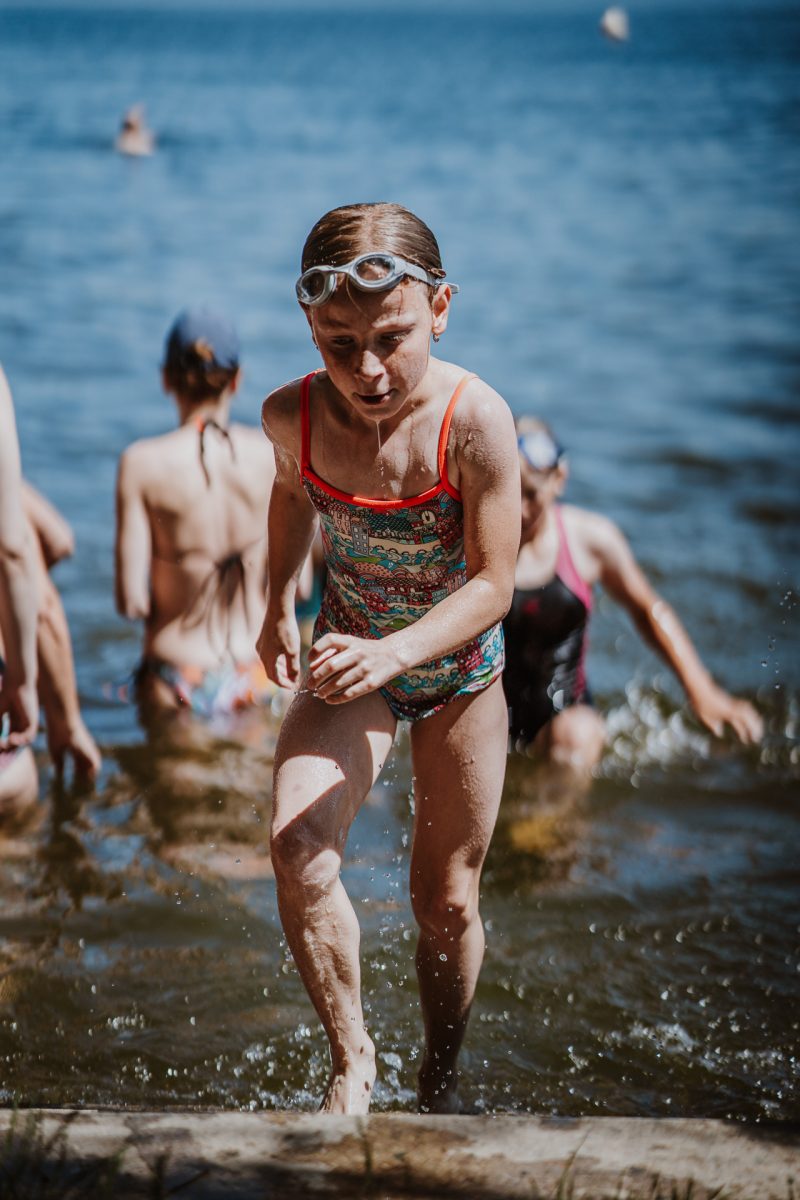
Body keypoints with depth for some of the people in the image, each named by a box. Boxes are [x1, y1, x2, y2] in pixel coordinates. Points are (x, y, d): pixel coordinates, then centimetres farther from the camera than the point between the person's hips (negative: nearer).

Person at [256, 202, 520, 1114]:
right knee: (296, 848, -25)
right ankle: (351, 1058, -6)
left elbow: (493, 585, -25)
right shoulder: (293, 416, -19)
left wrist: (394, 652, -39)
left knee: (446, 899, 12)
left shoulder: (475, 421, -28)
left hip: (458, 666, -1)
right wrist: (278, 603, 3)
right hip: (352, 662, 1)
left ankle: (439, 1084, 36)